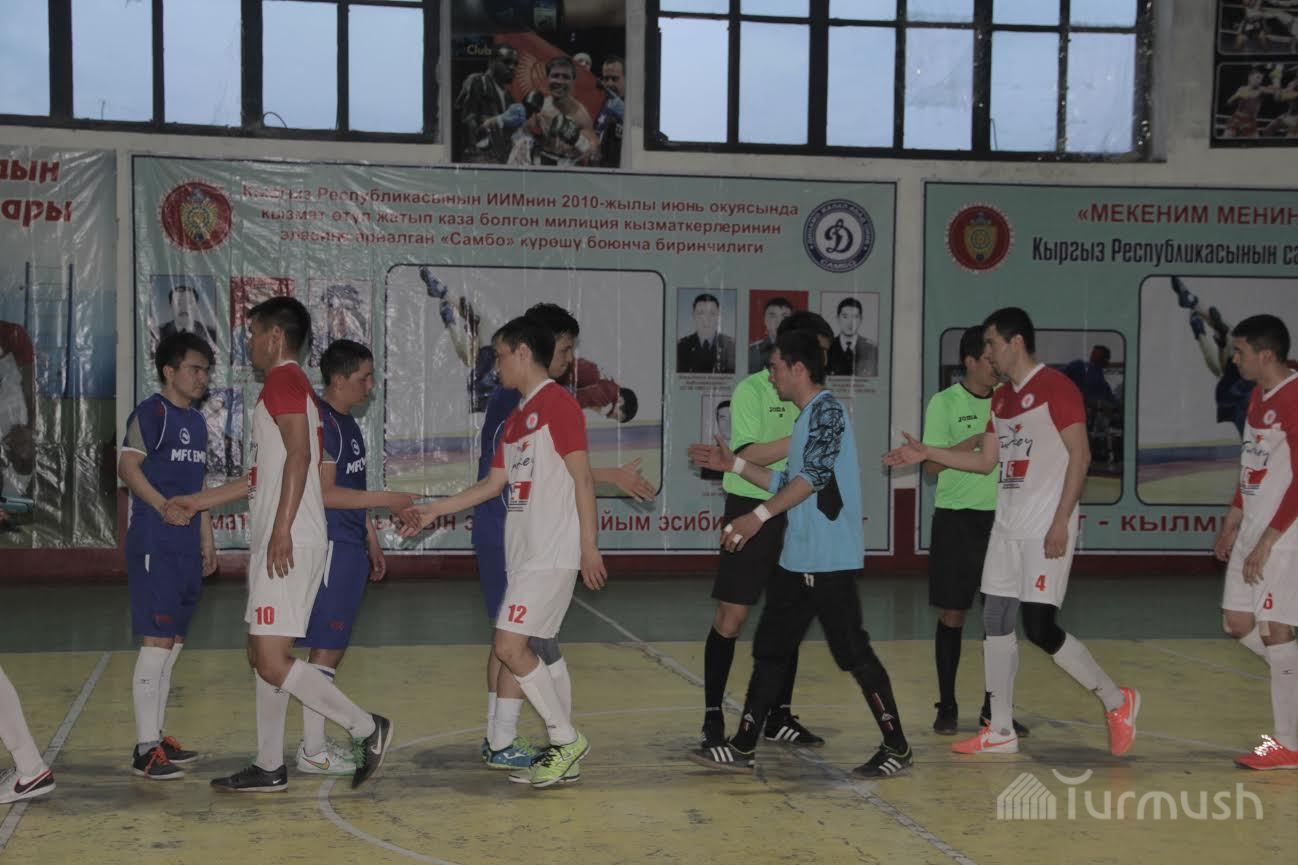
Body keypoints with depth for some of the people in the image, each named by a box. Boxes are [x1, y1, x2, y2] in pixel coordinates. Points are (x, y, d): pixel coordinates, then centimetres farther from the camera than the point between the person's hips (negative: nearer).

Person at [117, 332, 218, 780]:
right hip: (154, 545, -9)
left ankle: (156, 735, 21)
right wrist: (163, 506, -29)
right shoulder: (152, 412, -7)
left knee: (173, 643, 12)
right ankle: (146, 748, -7)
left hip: (186, 546, 9)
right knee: (157, 641, -10)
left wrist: (207, 540, 22)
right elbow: (127, 465, -17)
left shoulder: (196, 421, 19)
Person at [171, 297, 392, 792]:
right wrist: (199, 502, 33)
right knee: (261, 654, 13)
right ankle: (269, 769, 18)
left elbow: (299, 454, -22)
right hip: (275, 544, 11)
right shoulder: (289, 385, 23)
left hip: (289, 543, -11)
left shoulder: (283, 380, -8)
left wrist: (281, 529, -28)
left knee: (272, 662, -12)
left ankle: (366, 728, -5)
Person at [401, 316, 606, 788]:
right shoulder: (516, 417, 19)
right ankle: (564, 750, 14)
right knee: (516, 648, 7)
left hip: (552, 554, -9)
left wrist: (589, 546, -16)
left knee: (510, 646, -12)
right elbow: (493, 483, 23)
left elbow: (582, 476, -12)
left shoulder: (558, 403, -8)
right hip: (524, 552, 9)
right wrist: (432, 511, 22)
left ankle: (567, 739, 0)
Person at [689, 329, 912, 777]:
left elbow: (814, 475, -23)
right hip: (796, 557, 10)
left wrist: (759, 516, -27)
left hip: (830, 561, -10)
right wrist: (735, 465, 22)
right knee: (769, 650, 10)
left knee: (853, 652, -3)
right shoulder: (806, 417, 17)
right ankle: (743, 748, 15)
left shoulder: (827, 409, -12)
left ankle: (897, 748, 8)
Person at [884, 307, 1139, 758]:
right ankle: (1001, 730, 14)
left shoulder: (1055, 387, -11)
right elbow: (986, 461, 20)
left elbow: (1080, 456, -15)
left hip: (1045, 529, -9)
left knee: (1040, 627, -10)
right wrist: (925, 453, 13)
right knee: (995, 621, 6)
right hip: (1008, 526, 9)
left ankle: (1116, 700, 9)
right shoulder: (1002, 397, 15)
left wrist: (1060, 522, -19)